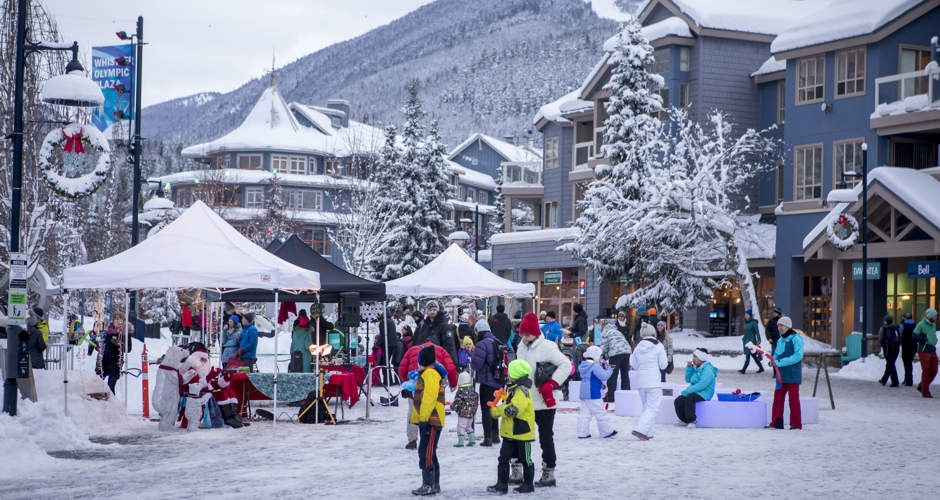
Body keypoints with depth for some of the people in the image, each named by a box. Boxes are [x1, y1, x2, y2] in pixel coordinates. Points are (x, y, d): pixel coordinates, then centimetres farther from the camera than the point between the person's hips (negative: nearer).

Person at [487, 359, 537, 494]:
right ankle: (502, 484, 12)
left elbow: (513, 409, -31)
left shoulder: (522, 390, -20)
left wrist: (496, 411, -21)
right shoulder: (513, 388, 12)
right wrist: (501, 400, 7)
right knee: (504, 457, 7)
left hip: (522, 432, -9)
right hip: (509, 432, 9)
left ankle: (528, 484, 17)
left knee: (525, 459, 5)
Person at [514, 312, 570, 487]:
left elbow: (566, 365, -14)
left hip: (544, 402, -7)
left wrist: (550, 384, -18)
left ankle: (549, 472, 10)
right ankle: (518, 470, 18)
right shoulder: (522, 347, 10)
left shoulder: (547, 347, -12)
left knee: (546, 438, 1)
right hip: (524, 401, 7)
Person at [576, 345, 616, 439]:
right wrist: (609, 369, -3)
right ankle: (606, 432, 8)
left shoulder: (583, 365, 13)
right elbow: (604, 376, -18)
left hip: (583, 393, 8)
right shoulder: (596, 366, -14)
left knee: (584, 413, 8)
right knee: (600, 413, 1)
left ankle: (582, 433, 6)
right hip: (594, 394, -8)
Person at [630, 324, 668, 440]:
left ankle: (649, 432, 18)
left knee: (647, 407, 17)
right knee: (653, 408, -3)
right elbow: (663, 365, -4)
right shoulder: (659, 346, -6)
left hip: (640, 380, 5)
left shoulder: (638, 347, 5)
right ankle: (640, 429, -18)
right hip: (653, 381, -5)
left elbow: (635, 365, 12)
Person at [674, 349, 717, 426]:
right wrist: (689, 367, 3)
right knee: (678, 401, -14)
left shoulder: (708, 369, -13)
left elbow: (702, 385, -23)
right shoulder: (696, 368, 13)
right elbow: (688, 379, 19)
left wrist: (687, 391, -22)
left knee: (689, 398, -36)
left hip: (703, 394, -8)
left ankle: (692, 421, -25)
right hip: (694, 392, 8)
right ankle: (685, 420, 3)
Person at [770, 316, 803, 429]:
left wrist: (780, 363, -19)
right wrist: (773, 360, -2)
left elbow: (798, 356, -17)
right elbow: (776, 354, 23)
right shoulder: (780, 340, 15)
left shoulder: (796, 338, -8)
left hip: (793, 375, -7)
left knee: (793, 399, -2)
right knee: (778, 398, 5)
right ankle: (776, 422, 11)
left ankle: (796, 424, 5)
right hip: (781, 375, 7)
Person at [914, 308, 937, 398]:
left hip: (932, 351, 7)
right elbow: (914, 337, -12)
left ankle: (922, 386, 19)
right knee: (926, 371, -6)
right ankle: (925, 392, -1)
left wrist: (934, 341, 9)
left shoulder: (933, 325, 14)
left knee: (933, 371, 2)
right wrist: (926, 340, -15)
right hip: (924, 351, -7)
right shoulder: (921, 325, -9)